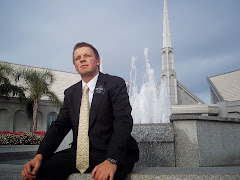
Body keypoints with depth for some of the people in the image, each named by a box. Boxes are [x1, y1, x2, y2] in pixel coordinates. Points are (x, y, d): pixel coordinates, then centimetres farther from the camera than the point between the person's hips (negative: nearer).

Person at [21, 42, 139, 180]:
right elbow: (59, 125, 7)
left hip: (112, 152, -4)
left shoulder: (115, 84, -3)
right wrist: (39, 156, -11)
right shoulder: (70, 93, 14)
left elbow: (124, 121, -16)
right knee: (39, 168, -16)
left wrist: (111, 160, -30)